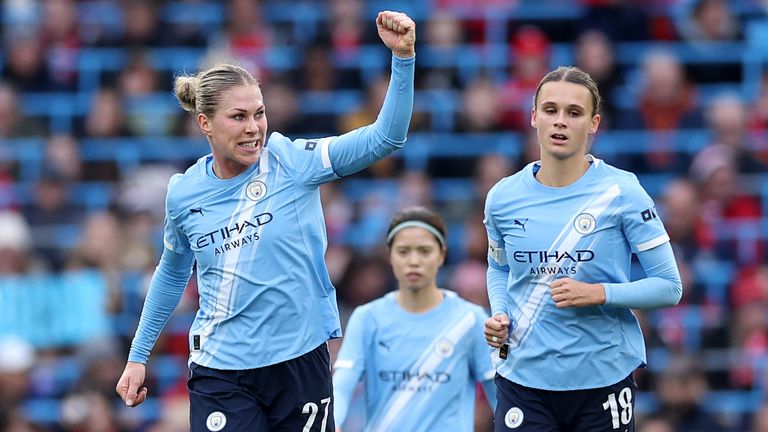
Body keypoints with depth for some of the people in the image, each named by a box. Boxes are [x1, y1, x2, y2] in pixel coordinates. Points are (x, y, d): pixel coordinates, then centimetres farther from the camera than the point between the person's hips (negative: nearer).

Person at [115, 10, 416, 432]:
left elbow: (384, 138, -16)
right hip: (221, 373, 1)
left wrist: (403, 57, -28)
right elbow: (172, 273, 18)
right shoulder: (183, 193, 1)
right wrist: (138, 356, 19)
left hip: (300, 361, -1)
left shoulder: (293, 161, -7)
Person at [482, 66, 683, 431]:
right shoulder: (502, 198, 2)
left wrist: (599, 293, -20)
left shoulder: (621, 192, -7)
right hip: (523, 379, 2)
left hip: (604, 378, -2)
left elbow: (668, 286, -6)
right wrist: (499, 315, 1)